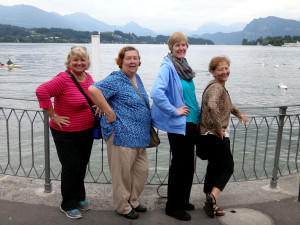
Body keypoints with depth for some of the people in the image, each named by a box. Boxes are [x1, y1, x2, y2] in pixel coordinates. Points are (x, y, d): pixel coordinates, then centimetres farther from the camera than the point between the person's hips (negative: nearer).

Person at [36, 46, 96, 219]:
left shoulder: (88, 78, 4)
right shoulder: (63, 79, -19)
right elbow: (42, 91, -29)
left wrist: (98, 107, 4)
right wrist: (53, 116, -25)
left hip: (87, 132, 7)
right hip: (67, 134, -7)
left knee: (82, 166, 19)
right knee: (71, 168, 5)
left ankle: (79, 198, 39)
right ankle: (68, 206, 24)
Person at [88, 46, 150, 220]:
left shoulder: (137, 78, 13)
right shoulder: (116, 79, -14)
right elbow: (93, 90, -29)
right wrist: (110, 113, -25)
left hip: (139, 137, 9)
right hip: (122, 135, -9)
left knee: (142, 169, 16)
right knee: (123, 173, 5)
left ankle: (133, 201, 36)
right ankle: (123, 207, 23)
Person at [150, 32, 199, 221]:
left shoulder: (184, 66, 12)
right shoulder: (168, 67, -15)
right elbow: (156, 93, -29)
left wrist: (197, 115, 16)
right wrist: (174, 111, -22)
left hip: (190, 123, 9)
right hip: (178, 124, -8)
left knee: (188, 164, 16)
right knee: (179, 165, 2)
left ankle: (183, 201, 33)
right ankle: (173, 207, 18)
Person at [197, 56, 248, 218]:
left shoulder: (219, 86, 15)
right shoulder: (216, 87, -17)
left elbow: (226, 104, 33)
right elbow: (212, 106, -37)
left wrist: (238, 113, 16)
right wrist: (219, 128, -28)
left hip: (210, 134, 10)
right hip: (217, 135, -10)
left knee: (213, 167, 16)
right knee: (227, 168, 1)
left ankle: (209, 203, 26)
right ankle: (213, 196, -8)